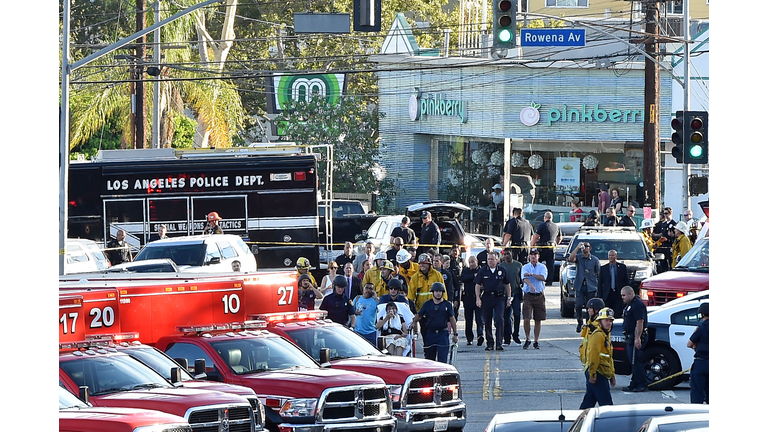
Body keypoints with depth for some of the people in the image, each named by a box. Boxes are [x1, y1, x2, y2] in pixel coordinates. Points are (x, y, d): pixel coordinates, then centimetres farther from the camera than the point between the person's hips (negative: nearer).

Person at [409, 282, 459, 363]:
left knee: (442, 358, -10)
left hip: (443, 333, -2)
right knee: (429, 357, 10)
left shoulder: (447, 305, 4)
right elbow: (419, 315, 10)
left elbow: (452, 319, 7)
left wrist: (455, 334, 6)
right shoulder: (427, 304, 7)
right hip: (430, 333, 2)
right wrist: (413, 322, -10)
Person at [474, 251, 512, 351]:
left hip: (499, 298, -1)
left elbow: (507, 285, 11)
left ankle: (499, 343, -12)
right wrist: (478, 299, -4)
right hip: (487, 298, 1)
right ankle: (489, 343, 15)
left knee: (499, 319, -13)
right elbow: (478, 285, 6)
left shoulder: (502, 271, 4)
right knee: (487, 321, 5)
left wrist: (509, 298, 7)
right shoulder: (483, 271, 4)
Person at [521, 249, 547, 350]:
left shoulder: (542, 267, 7)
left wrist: (531, 274, -16)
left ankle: (536, 341, 12)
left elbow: (543, 277, -11)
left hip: (539, 296, 1)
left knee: (538, 320, 4)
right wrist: (531, 286, -34)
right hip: (528, 295, -1)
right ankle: (527, 339, 7)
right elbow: (525, 279, -14)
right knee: (526, 319, -10)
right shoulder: (525, 267, 3)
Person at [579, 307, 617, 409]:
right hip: (598, 374, -10)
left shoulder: (606, 335, 21)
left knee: (589, 401, 14)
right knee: (606, 403, -11)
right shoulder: (598, 335, -13)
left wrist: (612, 375, 26)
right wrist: (592, 374, -22)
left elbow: (609, 358, 27)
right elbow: (593, 355, -19)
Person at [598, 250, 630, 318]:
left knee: (618, 316, -6)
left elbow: (627, 281, 7)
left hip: (619, 294, -1)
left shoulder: (622, 267, 6)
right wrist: (600, 297, 1)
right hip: (608, 295, 1)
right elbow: (600, 283, 8)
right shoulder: (603, 268, 8)